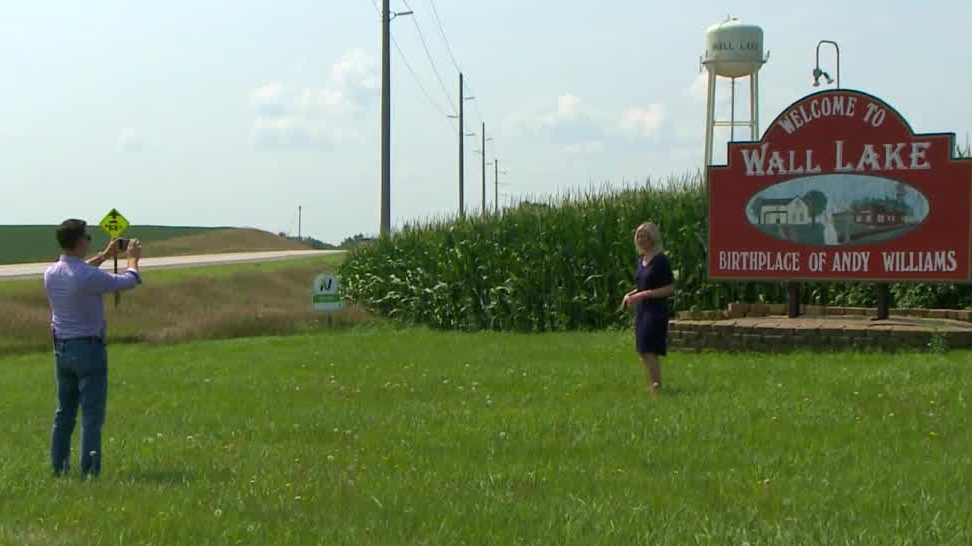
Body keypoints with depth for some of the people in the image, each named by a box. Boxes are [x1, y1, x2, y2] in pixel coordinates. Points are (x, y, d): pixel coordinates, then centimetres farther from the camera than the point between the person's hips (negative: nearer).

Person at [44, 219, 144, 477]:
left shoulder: (51, 273, 1)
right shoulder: (89, 277, -20)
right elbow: (130, 281, -6)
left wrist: (105, 256, 32)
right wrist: (133, 258, 14)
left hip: (62, 349, 7)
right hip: (88, 349, -7)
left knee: (64, 411, 16)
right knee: (92, 415, -3)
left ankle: (59, 466, 20)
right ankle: (89, 471, -4)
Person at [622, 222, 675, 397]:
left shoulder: (661, 260, -11)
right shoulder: (641, 260, 13)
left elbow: (670, 288, -14)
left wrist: (645, 294, -20)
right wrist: (631, 294, 6)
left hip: (656, 310, -9)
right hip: (641, 310, 9)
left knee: (649, 349, -16)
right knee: (643, 351, 10)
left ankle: (657, 387, -13)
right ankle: (653, 384, 18)